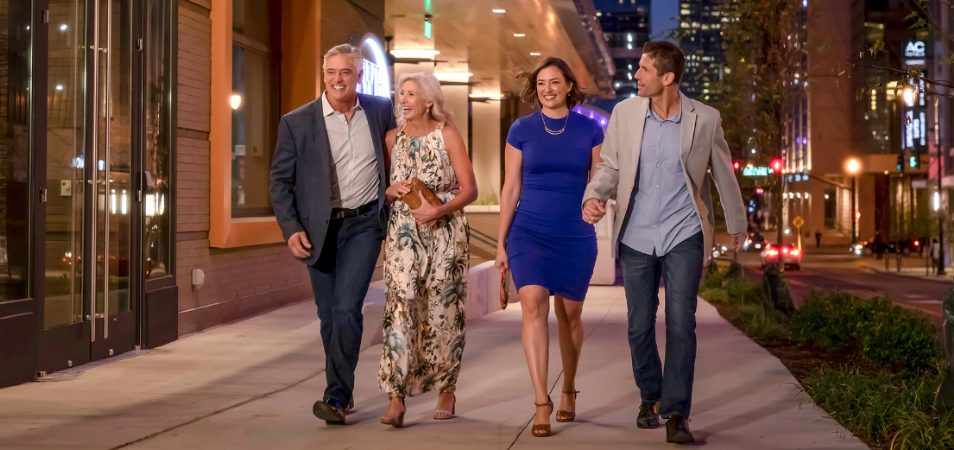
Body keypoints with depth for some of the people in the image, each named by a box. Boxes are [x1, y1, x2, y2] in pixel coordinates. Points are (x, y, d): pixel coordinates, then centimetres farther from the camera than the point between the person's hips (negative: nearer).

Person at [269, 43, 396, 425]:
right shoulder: (296, 122, -4)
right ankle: (341, 389, 24)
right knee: (329, 315, 9)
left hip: (363, 225, -1)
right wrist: (291, 229, -11)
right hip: (319, 229, 1)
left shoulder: (380, 110, 1)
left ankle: (337, 396, -11)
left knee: (346, 308, -14)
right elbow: (281, 180, -1)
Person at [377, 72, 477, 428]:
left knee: (442, 311, 3)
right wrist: (392, 191, -6)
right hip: (404, 234, 2)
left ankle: (446, 390, 20)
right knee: (400, 306, -11)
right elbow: (383, 189, 17)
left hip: (445, 232, -2)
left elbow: (470, 189, -5)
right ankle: (396, 398, -15)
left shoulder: (447, 134, -2)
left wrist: (439, 210, -20)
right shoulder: (393, 137, 8)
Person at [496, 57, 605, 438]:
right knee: (533, 304, -18)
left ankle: (569, 391, 32)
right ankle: (541, 403, -19)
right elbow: (510, 189, 3)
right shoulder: (521, 129, 1)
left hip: (575, 236, 1)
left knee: (569, 314, 10)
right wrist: (501, 242, 2)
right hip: (529, 232, -1)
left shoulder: (589, 129, 2)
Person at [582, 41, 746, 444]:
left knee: (681, 323, -9)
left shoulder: (705, 119, -6)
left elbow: (723, 174, 7)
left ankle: (676, 414, -3)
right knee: (639, 326, 9)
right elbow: (610, 165, 5)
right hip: (636, 238, 2)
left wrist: (737, 224, 19)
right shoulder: (625, 112, -2)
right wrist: (594, 196, -16)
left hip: (684, 237, -2)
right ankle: (650, 396, 32)